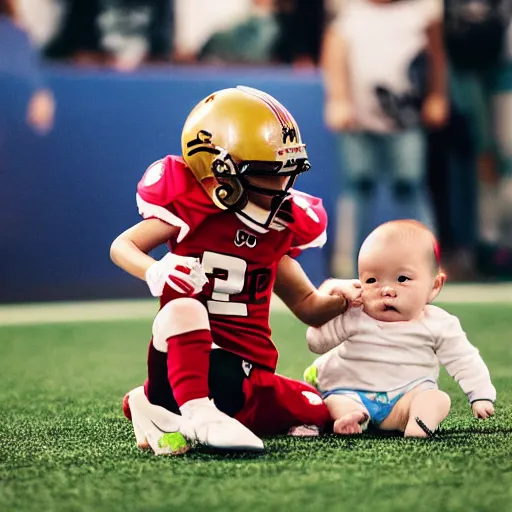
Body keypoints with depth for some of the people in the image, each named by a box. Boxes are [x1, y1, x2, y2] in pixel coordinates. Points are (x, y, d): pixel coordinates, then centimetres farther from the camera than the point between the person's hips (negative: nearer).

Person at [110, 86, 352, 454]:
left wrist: (339, 300, -5)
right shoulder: (192, 211, -3)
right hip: (191, 355, -7)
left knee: (318, 413, -11)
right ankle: (198, 414, -42)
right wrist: (154, 272, -24)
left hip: (245, 374, 7)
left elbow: (308, 306, 19)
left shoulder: (279, 230, 12)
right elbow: (122, 246, -1)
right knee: (184, 307, -34)